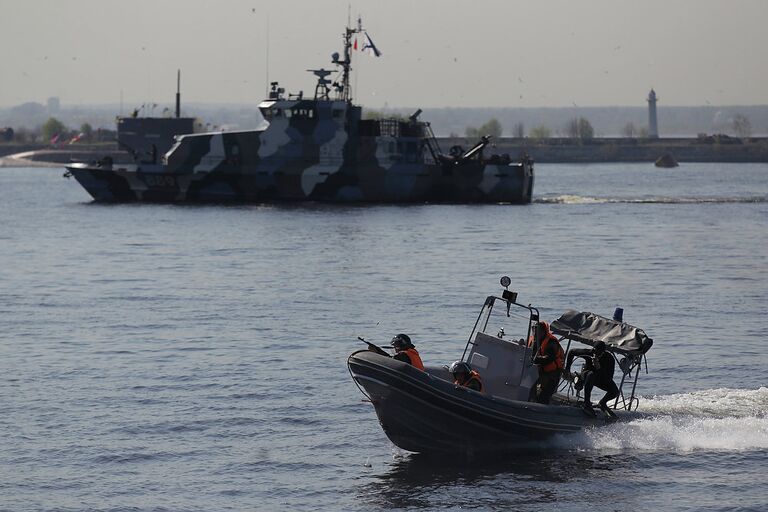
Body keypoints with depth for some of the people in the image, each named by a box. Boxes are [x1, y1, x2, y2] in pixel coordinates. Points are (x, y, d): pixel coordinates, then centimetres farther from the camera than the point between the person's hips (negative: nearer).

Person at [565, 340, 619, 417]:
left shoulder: (609, 358, -25)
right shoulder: (588, 353, -25)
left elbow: (609, 378, -30)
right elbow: (571, 352, -8)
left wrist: (599, 367, -43)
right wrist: (567, 368, -6)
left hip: (602, 378, 2)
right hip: (586, 373, -2)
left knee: (615, 392, -22)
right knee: (591, 375, -40)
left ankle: (602, 403, 10)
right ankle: (587, 403, -36)